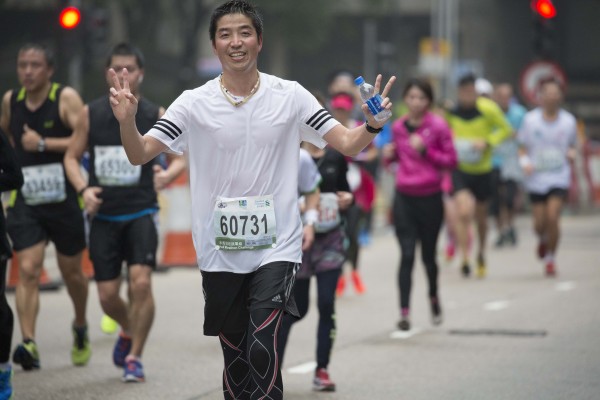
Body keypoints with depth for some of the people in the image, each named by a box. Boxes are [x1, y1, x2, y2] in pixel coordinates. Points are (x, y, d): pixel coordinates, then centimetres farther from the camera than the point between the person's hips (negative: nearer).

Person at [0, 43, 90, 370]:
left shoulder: (66, 98, -8)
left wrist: (43, 144, -24)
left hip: (63, 199, -2)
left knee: (71, 271, 13)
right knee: (27, 270, -13)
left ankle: (80, 328, 40)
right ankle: (28, 343, -21)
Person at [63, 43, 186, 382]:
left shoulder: (156, 115, -1)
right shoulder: (91, 113, 2)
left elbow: (180, 158, 3)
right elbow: (72, 157, 9)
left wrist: (168, 174, -20)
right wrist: (84, 189, -9)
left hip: (140, 214, -2)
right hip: (104, 215, 2)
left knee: (141, 282, -18)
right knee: (108, 295, 3)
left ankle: (135, 356, -1)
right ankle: (128, 332, 37)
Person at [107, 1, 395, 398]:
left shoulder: (290, 96, -1)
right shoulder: (194, 103, -2)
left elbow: (348, 143, 0)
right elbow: (140, 154, -5)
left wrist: (371, 124, -21)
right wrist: (127, 120, -26)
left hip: (275, 247, -1)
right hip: (220, 251, 2)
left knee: (262, 353, -18)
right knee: (235, 359, 11)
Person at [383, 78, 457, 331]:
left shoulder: (438, 126, -5)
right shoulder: (398, 127, 6)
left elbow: (451, 161, -4)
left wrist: (425, 151, -16)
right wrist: (390, 154, -2)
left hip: (430, 197, -2)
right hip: (404, 197, 2)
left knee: (428, 254, 9)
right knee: (407, 255, -7)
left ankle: (434, 298, 38)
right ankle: (404, 312, -9)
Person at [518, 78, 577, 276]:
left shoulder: (568, 121, 1)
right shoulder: (531, 120, -2)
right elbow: (523, 148, 4)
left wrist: (572, 153, -9)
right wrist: (525, 163, -15)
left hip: (559, 179, 0)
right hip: (536, 179, 0)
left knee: (552, 217, -16)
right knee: (539, 223, 0)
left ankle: (550, 258, 4)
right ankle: (543, 240, 39)